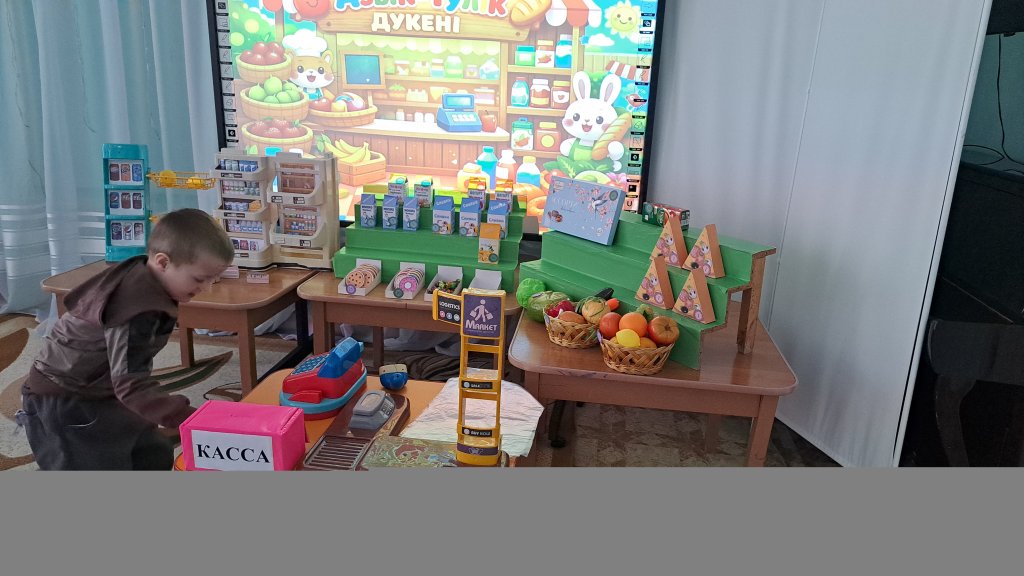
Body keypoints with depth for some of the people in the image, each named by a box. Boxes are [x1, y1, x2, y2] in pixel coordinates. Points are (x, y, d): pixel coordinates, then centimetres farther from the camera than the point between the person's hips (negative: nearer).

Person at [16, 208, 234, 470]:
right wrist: (188, 418, -40)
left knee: (155, 457, 12)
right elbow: (131, 384, -35)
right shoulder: (137, 311, -33)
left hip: (100, 392, 9)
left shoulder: (139, 276, -4)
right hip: (65, 402, -9)